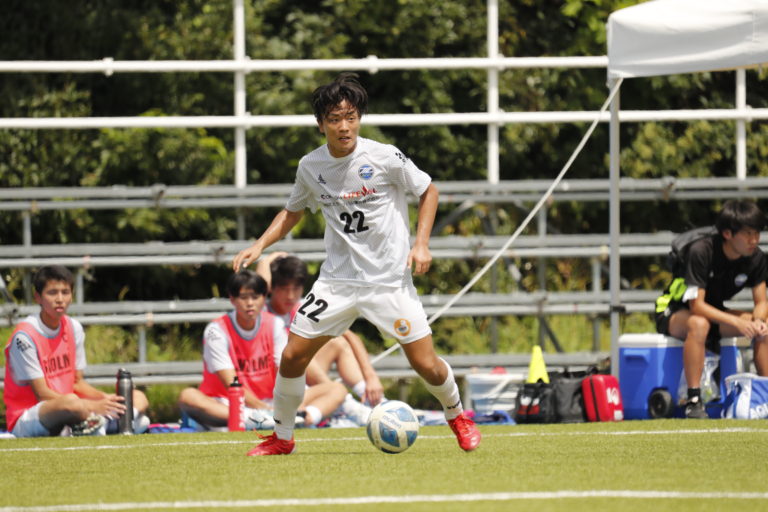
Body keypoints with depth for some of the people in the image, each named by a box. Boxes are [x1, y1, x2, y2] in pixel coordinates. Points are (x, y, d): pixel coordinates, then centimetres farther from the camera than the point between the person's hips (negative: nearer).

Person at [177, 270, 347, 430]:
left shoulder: (275, 325, 4)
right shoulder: (217, 331, -8)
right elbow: (231, 384, -17)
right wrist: (266, 410, -30)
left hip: (269, 403, 4)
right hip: (225, 406, -4)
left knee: (336, 389, -11)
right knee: (188, 397, -37)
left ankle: (309, 416, -46)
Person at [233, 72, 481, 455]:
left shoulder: (384, 158, -12)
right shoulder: (310, 166, -1)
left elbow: (428, 191, 2)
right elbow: (293, 211, 17)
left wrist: (421, 244, -8)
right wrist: (260, 245, 3)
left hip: (390, 277, -3)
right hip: (337, 278, 3)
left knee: (426, 365, -5)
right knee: (292, 356, -5)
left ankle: (458, 417, 26)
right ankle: (281, 438, 14)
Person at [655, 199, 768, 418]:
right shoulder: (701, 252, -28)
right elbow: (696, 305, -31)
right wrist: (736, 321, -41)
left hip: (715, 313, 6)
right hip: (675, 313, -6)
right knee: (699, 324, -40)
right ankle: (693, 401, -40)